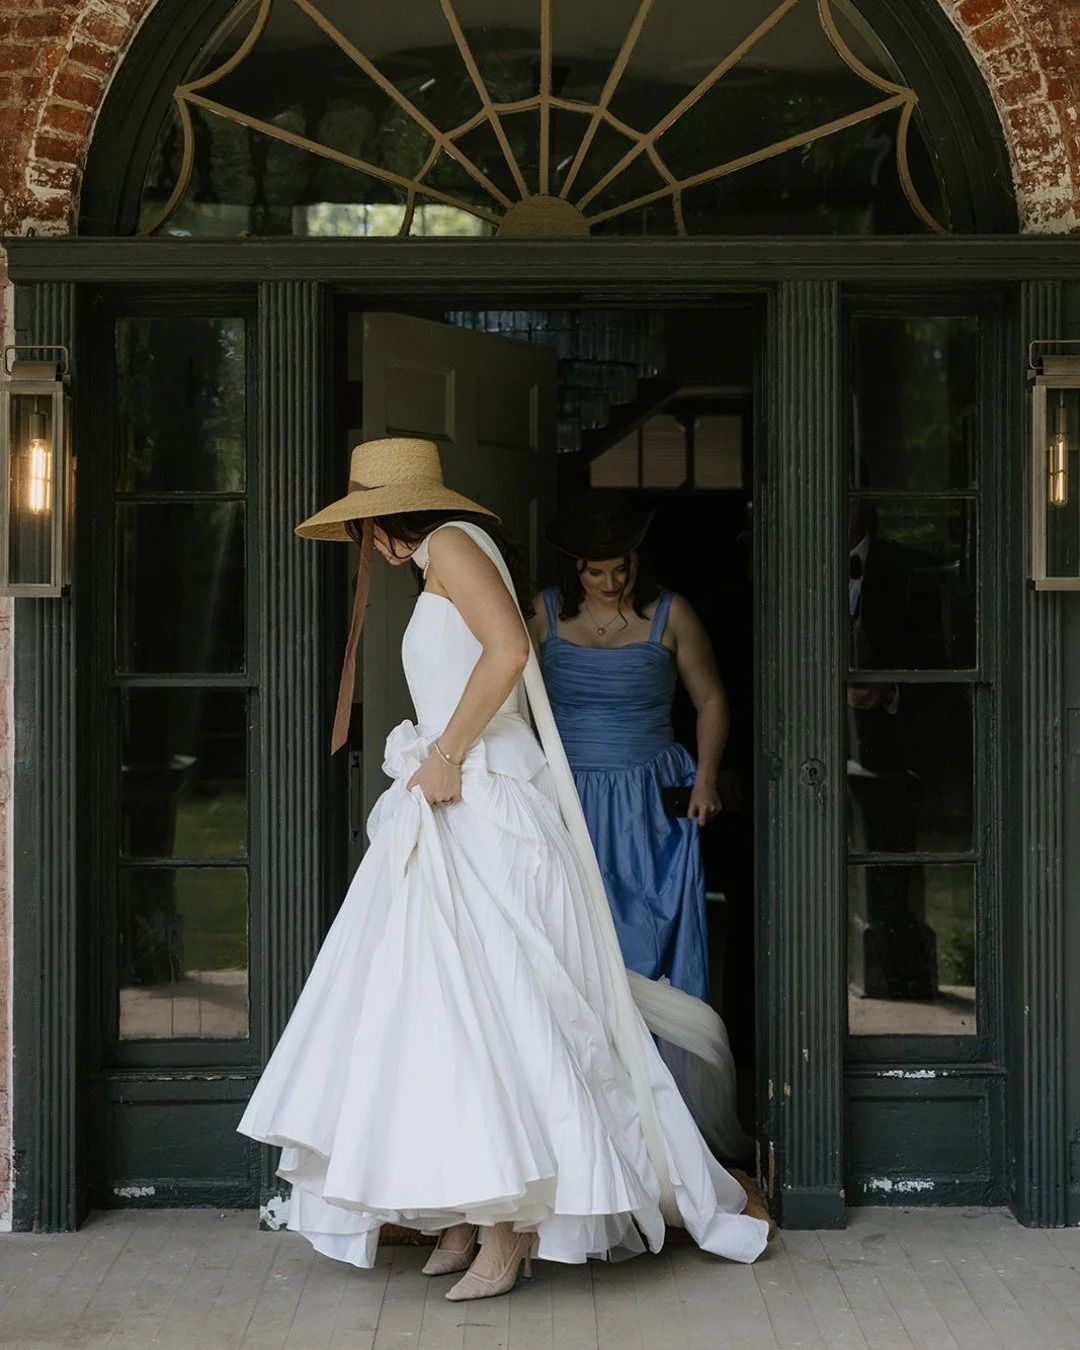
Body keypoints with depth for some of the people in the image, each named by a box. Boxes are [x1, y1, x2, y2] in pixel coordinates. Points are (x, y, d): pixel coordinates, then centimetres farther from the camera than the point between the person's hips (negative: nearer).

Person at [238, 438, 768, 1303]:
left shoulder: (455, 545, -6)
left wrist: (446, 757, -17)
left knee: (482, 1006, -10)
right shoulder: (439, 569, 22)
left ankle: (505, 1230, -7)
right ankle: (468, 1216, 11)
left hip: (483, 810, -10)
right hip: (452, 813, 10)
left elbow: (509, 650, -21)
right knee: (442, 1005, 7)